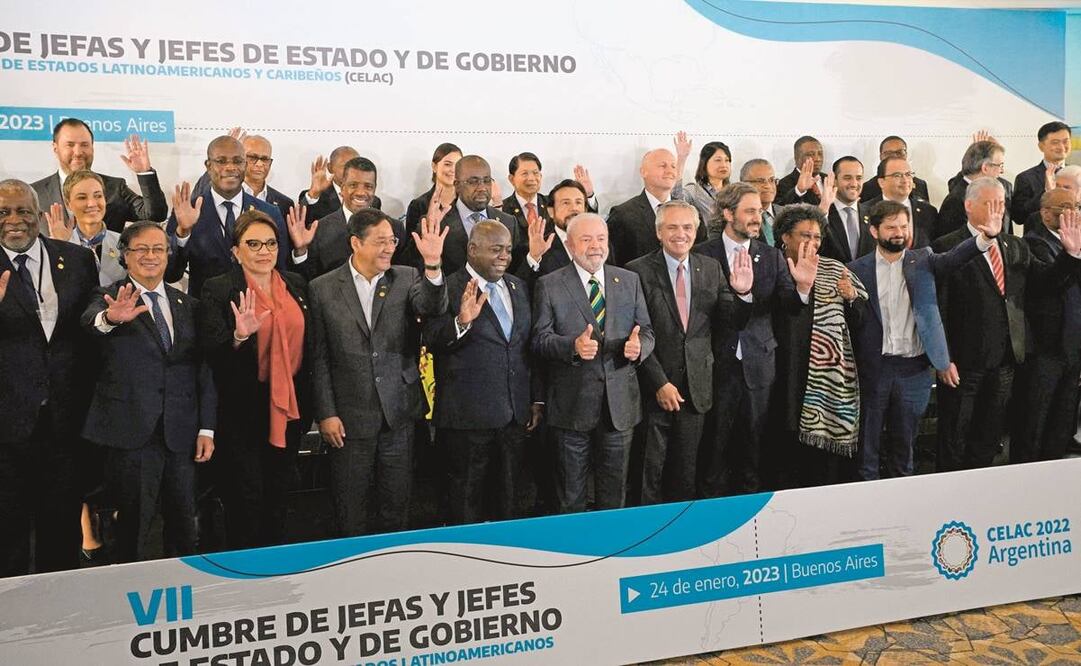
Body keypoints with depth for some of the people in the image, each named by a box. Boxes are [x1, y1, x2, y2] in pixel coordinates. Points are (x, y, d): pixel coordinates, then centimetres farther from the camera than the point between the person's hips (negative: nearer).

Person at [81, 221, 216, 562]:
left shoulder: (188, 305, 13)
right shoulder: (109, 297, 1)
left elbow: (204, 369, 12)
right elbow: (90, 320, -23)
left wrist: (207, 428, 5)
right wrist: (109, 318, -47)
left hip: (181, 433, 4)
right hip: (131, 431, -4)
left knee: (183, 523, 9)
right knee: (134, 524, 2)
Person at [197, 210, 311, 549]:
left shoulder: (296, 285, 7)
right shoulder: (218, 290, -8)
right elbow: (211, 353, -16)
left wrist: (306, 403, 10)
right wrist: (239, 336, -36)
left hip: (288, 407, 5)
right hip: (243, 410, -5)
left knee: (278, 493, 16)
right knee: (246, 495, 2)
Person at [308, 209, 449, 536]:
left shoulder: (407, 279, 2)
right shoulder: (322, 288, -2)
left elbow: (433, 308, -18)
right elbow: (318, 358, -1)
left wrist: (433, 264, -34)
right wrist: (325, 414, -4)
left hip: (399, 414, 2)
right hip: (349, 418, -1)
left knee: (396, 509, 13)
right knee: (350, 515, 10)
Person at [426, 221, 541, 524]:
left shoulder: (518, 287, 11)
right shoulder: (449, 289, -9)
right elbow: (433, 343, -16)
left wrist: (537, 399, 13)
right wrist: (461, 321, -34)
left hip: (516, 413, 6)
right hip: (469, 416, -6)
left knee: (509, 495, 16)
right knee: (467, 497, 6)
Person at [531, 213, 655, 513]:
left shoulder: (629, 281, 9)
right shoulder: (549, 285, -1)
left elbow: (646, 331, 7)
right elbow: (540, 339, -6)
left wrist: (638, 346, -16)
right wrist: (573, 345, -25)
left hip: (620, 402, 3)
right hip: (572, 405, -3)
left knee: (614, 491, 14)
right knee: (571, 494, 10)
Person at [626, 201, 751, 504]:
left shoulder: (711, 268, 6)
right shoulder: (639, 271, -8)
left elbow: (729, 323, 5)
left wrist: (742, 293, -14)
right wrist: (659, 383, -13)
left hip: (696, 387, 4)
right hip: (654, 388, -3)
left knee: (686, 471, 14)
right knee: (652, 470, 7)